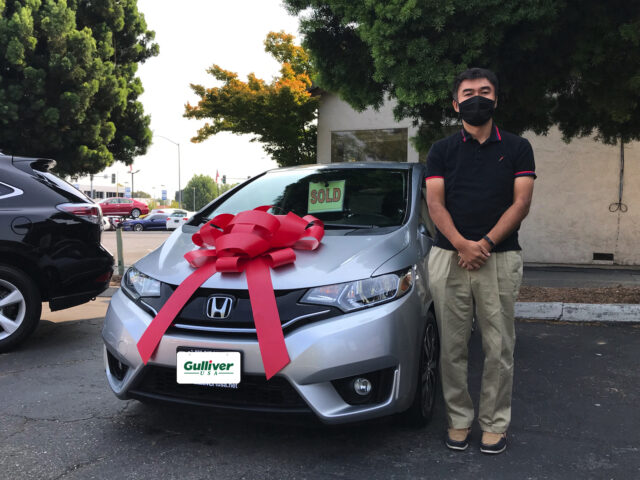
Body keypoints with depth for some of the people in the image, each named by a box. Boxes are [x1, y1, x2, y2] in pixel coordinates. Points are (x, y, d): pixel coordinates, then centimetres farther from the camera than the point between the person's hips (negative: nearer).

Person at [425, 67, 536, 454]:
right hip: (449, 258, 1)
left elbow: (521, 203, 1)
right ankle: (459, 419, 17)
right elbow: (435, 203, 2)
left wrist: (485, 243, -12)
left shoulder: (517, 148, 10)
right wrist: (462, 245, -14)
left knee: (499, 348, 2)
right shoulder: (442, 151, 12)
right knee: (453, 347, 4)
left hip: (500, 258, 0)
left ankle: (495, 423, 15)